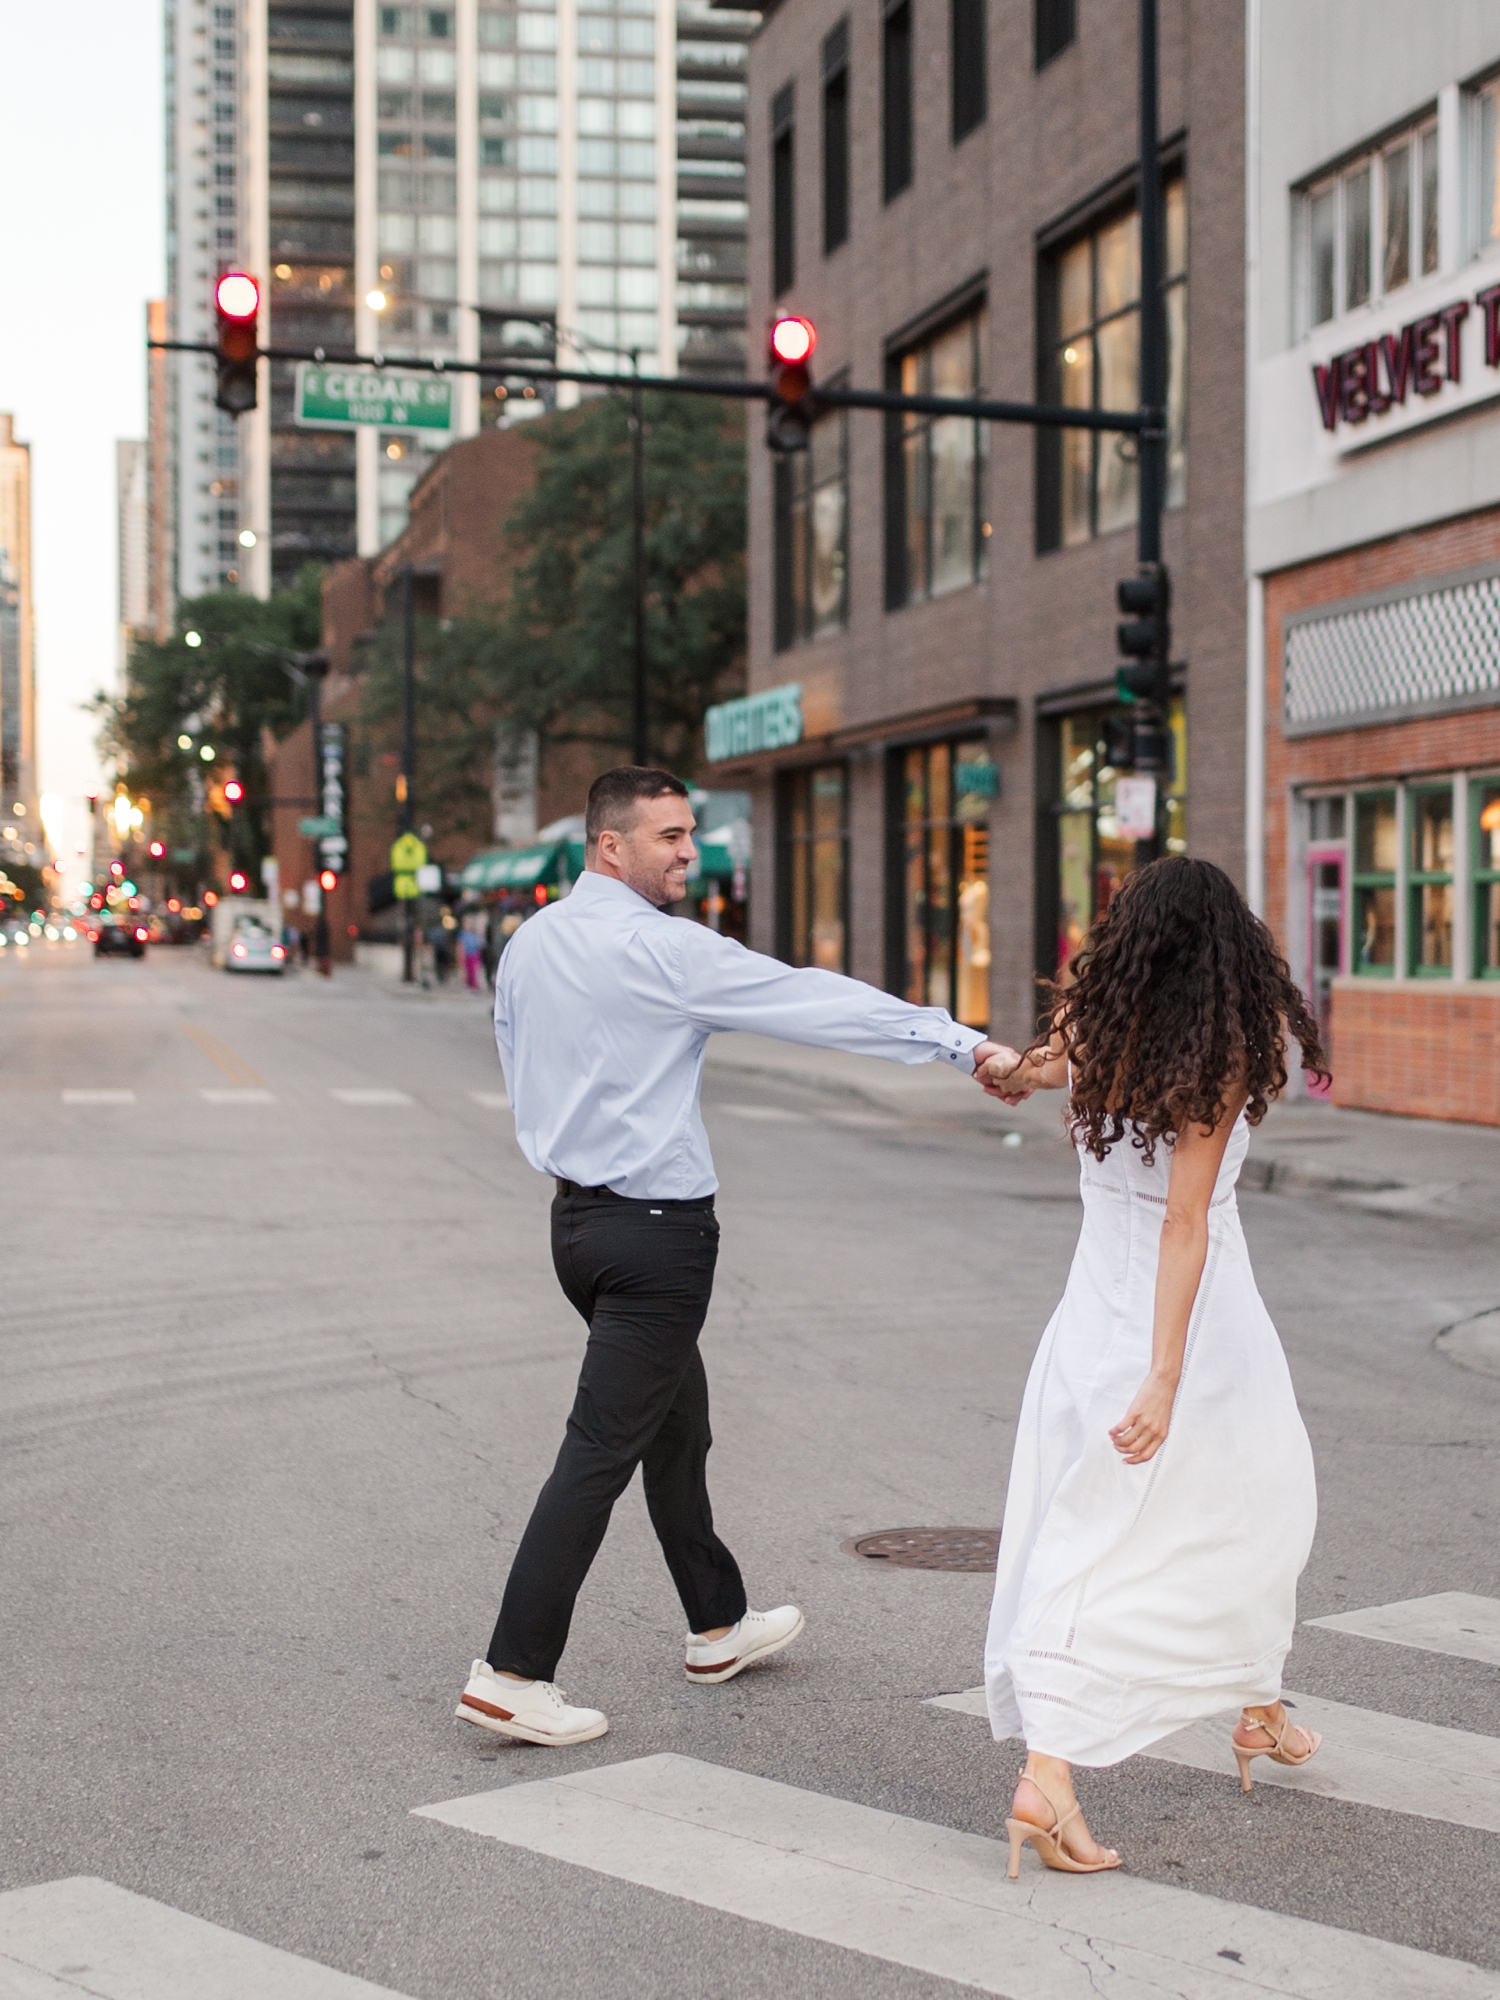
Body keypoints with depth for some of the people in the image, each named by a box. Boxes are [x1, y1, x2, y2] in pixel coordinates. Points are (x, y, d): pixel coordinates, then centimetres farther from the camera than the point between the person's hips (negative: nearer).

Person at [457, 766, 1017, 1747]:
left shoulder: (529, 944, 7)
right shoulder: (661, 949, -17)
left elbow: (521, 1070, 17)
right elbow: (816, 1001, -19)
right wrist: (964, 1042, -18)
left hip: (577, 1211, 9)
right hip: (657, 1230, -9)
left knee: (678, 1419, 22)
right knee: (602, 1450, -4)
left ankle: (719, 1624, 36)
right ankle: (513, 1674, -3)